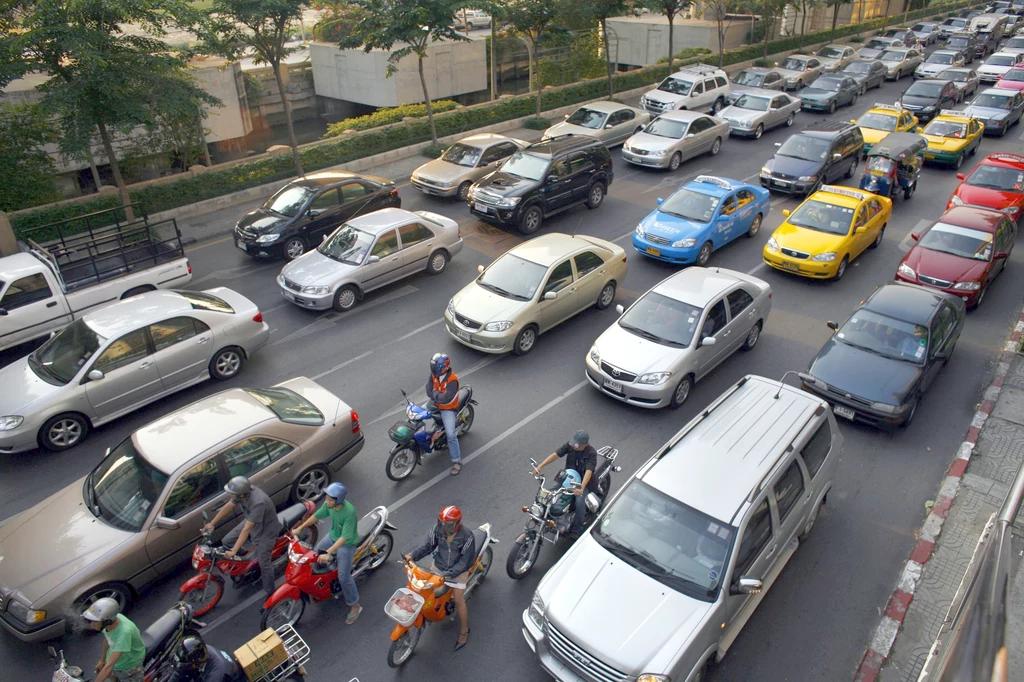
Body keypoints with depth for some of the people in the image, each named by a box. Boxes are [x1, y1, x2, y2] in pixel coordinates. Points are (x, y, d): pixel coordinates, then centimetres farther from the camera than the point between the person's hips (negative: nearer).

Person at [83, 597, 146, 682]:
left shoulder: (124, 632, -43)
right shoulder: (110, 618, -23)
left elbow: (109, 666, -42)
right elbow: (107, 639, 0)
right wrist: (102, 660, 11)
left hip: (130, 666, -6)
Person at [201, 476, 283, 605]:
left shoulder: (258, 502, -43)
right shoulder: (242, 492, -20)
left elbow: (247, 529, -39)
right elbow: (228, 506, -1)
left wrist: (234, 551, -35)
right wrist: (212, 523, 7)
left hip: (266, 530, -7)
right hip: (250, 522, 8)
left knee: (264, 563, -2)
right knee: (227, 541, 5)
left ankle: (270, 594, 15)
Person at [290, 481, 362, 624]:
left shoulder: (349, 512, -36)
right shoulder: (328, 504, -15)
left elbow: (344, 537, -36)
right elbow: (317, 516, 4)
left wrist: (328, 553, -40)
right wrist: (300, 528, 7)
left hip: (347, 543, -7)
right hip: (333, 535, 8)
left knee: (343, 577, -9)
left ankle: (355, 606, 10)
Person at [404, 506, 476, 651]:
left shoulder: (466, 536, -28)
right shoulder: (438, 528, -16)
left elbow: (465, 560, -23)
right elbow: (428, 544, -8)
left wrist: (449, 574, -30)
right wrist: (412, 555, -22)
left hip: (458, 570, -5)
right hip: (439, 566, 5)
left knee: (458, 600, -7)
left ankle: (464, 631, 12)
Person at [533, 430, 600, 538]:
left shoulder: (591, 453, -24)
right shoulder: (570, 445, -11)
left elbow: (588, 471, -35)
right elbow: (556, 454, -13)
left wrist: (581, 488, -49)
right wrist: (540, 466, -23)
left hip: (584, 481, -5)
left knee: (580, 502, -27)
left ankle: (576, 529, -13)